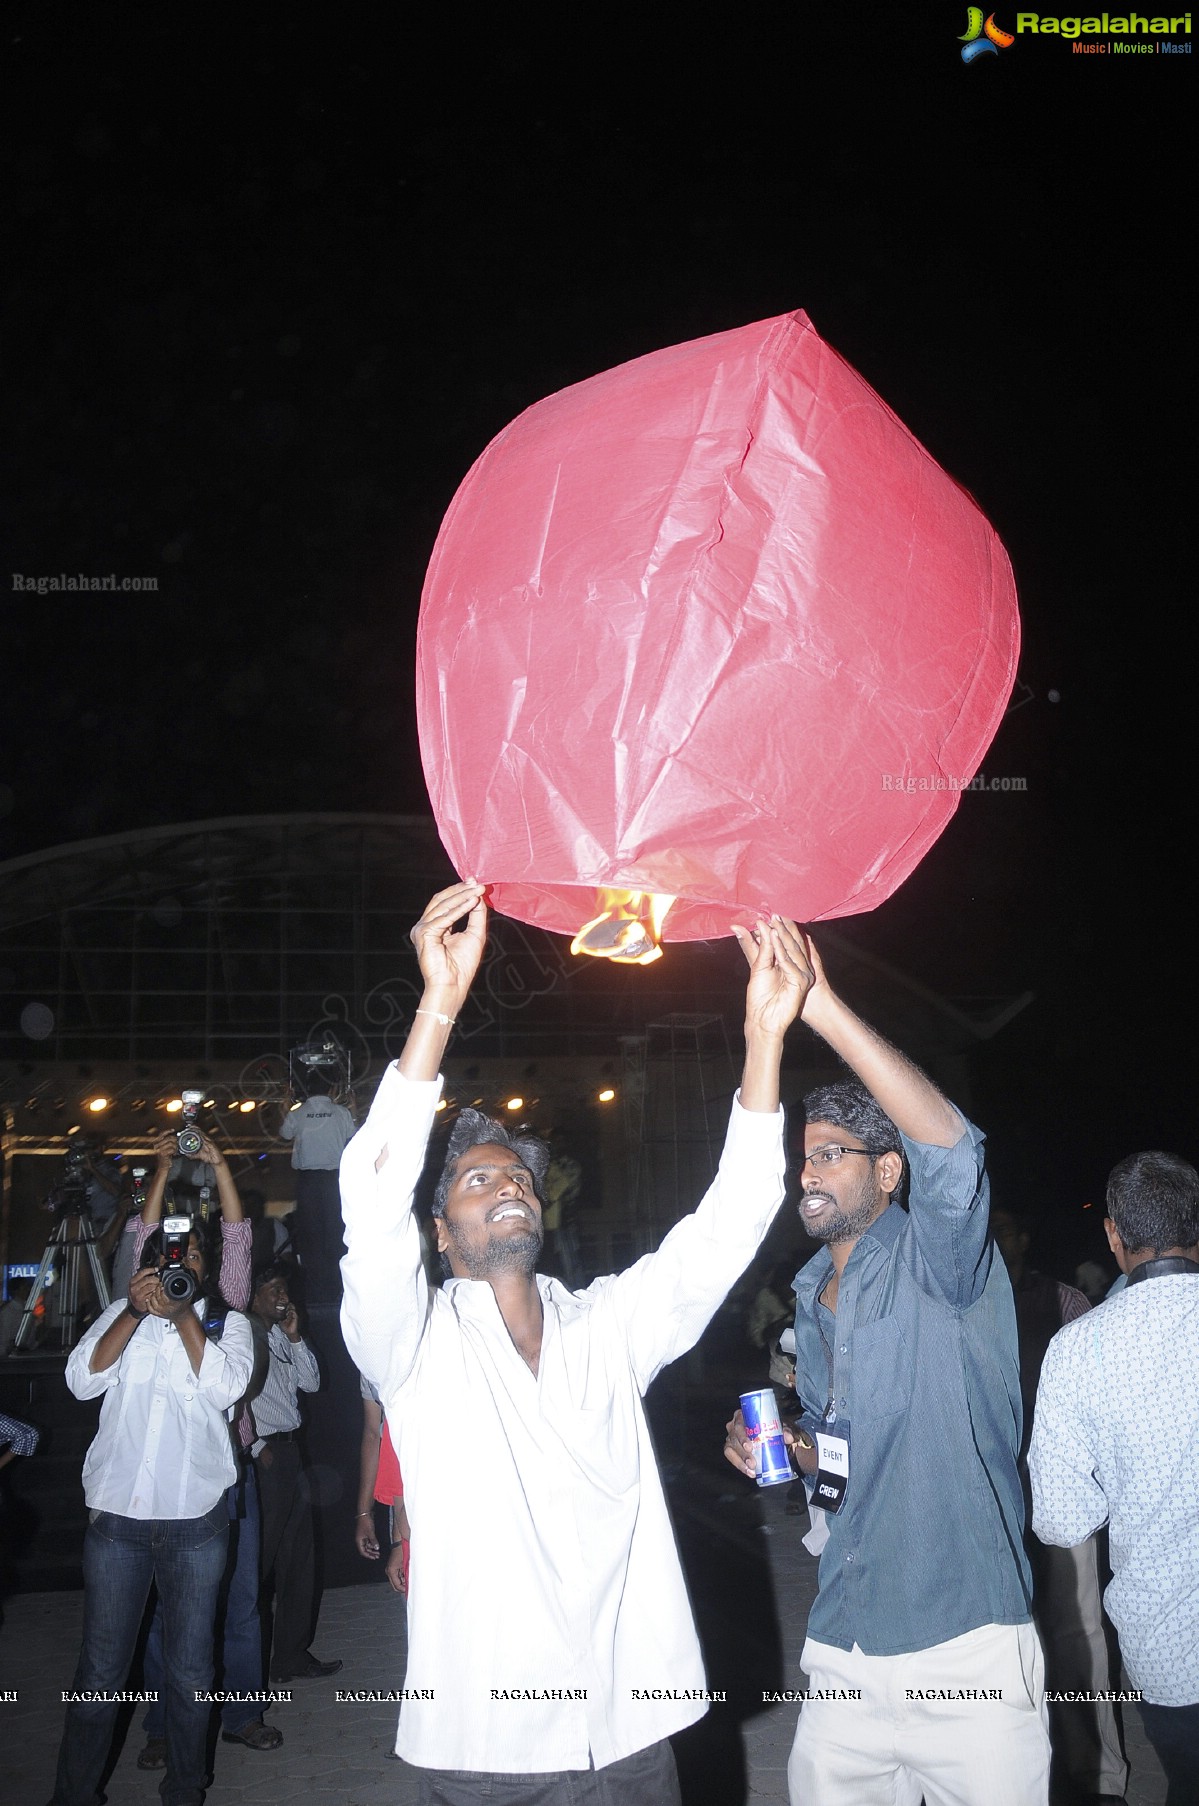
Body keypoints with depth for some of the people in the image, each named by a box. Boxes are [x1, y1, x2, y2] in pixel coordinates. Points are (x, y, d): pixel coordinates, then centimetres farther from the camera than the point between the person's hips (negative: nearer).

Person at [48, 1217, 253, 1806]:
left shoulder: (228, 1324, 8)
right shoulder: (120, 1315, 13)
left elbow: (224, 1387, -10)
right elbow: (82, 1379, -2)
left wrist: (182, 1313, -12)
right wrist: (136, 1310, -11)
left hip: (196, 1519, 0)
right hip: (116, 1514, 0)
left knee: (190, 1674, 7)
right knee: (100, 1669, 4)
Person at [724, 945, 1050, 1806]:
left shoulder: (938, 1259, -10)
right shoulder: (812, 1296, 11)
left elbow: (952, 1148, -32)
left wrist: (824, 1008, -42)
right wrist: (789, 1450, 0)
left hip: (964, 1646, -6)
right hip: (844, 1646, 7)